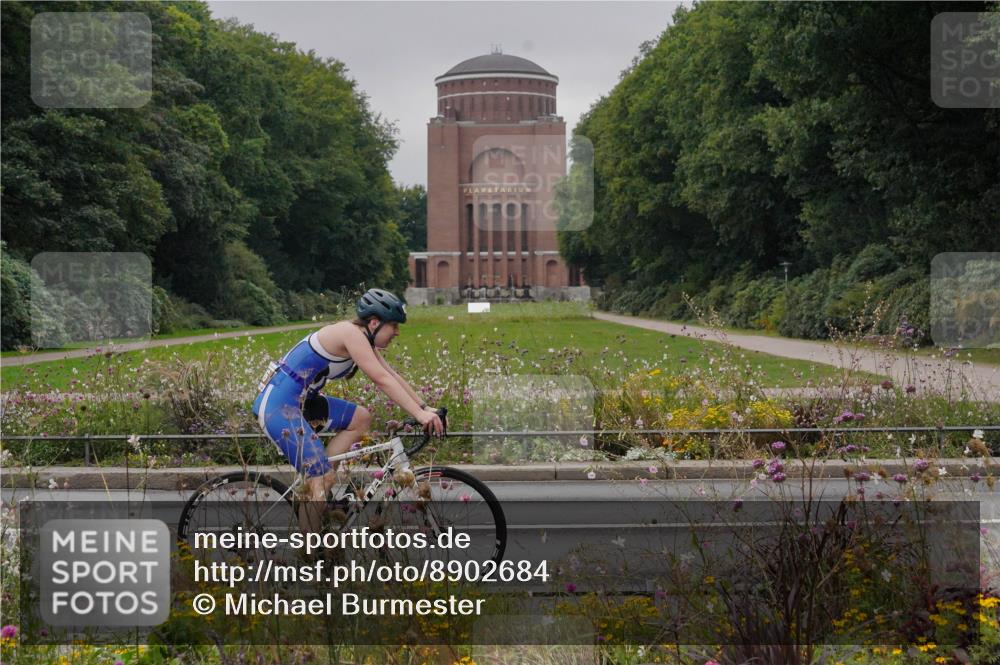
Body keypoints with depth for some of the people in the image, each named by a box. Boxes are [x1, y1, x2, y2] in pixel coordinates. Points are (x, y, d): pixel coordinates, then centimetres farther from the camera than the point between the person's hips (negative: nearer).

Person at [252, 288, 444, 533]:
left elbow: (393, 376, 15)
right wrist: (419, 414, -25)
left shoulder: (364, 341, 12)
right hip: (278, 405, -10)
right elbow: (382, 380, -23)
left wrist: (425, 408, 7)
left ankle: (315, 481, 8)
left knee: (361, 419, 14)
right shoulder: (351, 333, -17)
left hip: (299, 400, 10)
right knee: (323, 480, -16)